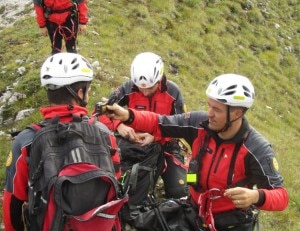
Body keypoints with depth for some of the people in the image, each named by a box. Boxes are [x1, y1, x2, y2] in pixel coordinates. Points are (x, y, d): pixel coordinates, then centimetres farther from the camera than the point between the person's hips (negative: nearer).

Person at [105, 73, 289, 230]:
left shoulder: (257, 149, -25)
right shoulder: (199, 123, -15)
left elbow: (281, 195, -24)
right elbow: (159, 124, -8)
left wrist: (257, 197, -45)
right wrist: (127, 116, -25)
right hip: (195, 213, 4)